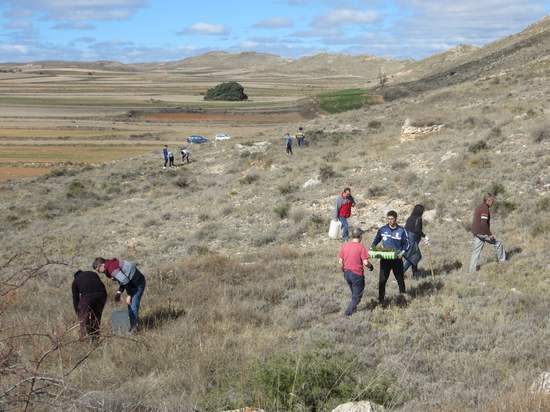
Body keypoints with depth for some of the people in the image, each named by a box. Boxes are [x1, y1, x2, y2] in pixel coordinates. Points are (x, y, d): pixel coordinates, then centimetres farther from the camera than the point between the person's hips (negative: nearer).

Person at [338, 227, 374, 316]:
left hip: (347, 273, 6)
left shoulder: (344, 246, 0)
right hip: (357, 274, -6)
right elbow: (365, 262, -18)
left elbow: (340, 261, 3)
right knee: (357, 296, 9)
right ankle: (349, 312, 2)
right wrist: (370, 266, 3)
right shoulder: (361, 247, -15)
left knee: (354, 293, 25)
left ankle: (353, 308, 32)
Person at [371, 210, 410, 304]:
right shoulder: (382, 229, 0)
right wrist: (371, 249, -2)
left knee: (400, 278, 13)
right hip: (385, 258, 1)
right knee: (382, 279, -3)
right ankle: (381, 299, 6)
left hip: (397, 258, -1)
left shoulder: (401, 230, -5)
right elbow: (376, 240, 13)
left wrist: (402, 252, -18)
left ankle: (403, 295, 31)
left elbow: (406, 244, -1)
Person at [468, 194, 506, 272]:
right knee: (498, 244, 9)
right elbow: (484, 223, -24)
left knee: (476, 251, 8)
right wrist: (490, 234, -18)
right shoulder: (485, 209, -16)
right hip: (482, 233, -9)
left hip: (475, 233, 9)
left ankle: (472, 270, 6)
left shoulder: (478, 208, 15)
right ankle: (502, 260, 21)